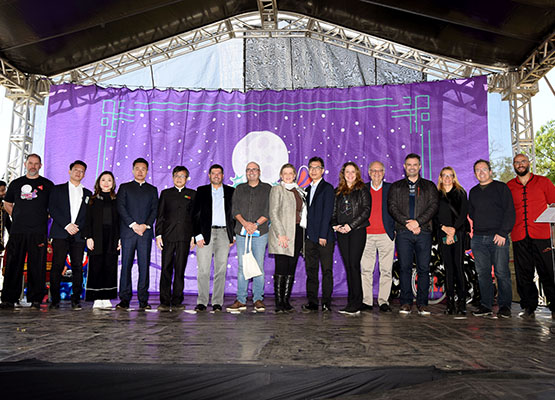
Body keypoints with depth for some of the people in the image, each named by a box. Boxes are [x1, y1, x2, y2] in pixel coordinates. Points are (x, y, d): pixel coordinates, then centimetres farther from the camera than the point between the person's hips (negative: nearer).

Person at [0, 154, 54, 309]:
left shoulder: (47, 185, 8)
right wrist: (17, 217, 13)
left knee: (37, 266, -2)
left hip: (38, 232, -2)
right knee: (13, 265, 3)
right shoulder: (16, 183, 14)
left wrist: (44, 217, 5)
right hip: (17, 231, 2)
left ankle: (35, 300, 3)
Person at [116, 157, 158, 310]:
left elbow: (154, 210, 8)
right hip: (127, 232, -1)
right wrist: (133, 225, -10)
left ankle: (143, 300, 3)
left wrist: (145, 225, -9)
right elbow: (121, 208, 1)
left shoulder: (152, 190, 16)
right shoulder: (124, 187, 12)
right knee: (126, 265, -2)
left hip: (145, 232, 1)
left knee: (144, 266, -1)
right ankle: (124, 299, 4)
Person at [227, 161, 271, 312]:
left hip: (260, 232, -2)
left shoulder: (267, 189, 8)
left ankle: (258, 299, 7)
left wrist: (256, 224, -12)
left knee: (259, 266, -2)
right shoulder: (239, 189, 15)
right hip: (241, 232, 2)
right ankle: (241, 300, 6)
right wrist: (245, 223, -11)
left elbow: (268, 211, 0)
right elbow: (235, 209, 6)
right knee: (242, 266, 2)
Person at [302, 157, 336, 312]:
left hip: (324, 237, -6)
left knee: (326, 270, 1)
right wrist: (305, 235, 10)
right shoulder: (308, 189, 18)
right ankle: (312, 302, 13)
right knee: (311, 270, 7)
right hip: (310, 237, 6)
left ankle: (326, 302, 8)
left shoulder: (327, 188, -3)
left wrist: (323, 235, -16)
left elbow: (327, 213, -10)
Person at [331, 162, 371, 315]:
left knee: (354, 265, -10)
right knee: (348, 266, 5)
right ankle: (351, 303, 9)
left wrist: (350, 225, -13)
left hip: (357, 231, -4)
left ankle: (356, 304, -5)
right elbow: (333, 211, 17)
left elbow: (366, 211, -5)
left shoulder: (362, 190, 4)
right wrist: (335, 225, -1)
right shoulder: (338, 191, 17)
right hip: (342, 233, 4)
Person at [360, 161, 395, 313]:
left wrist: (396, 228, 1)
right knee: (365, 270, 1)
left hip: (386, 234, 0)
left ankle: (383, 301, 10)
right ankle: (367, 301, 9)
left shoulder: (391, 188, 9)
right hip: (366, 235, 1)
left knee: (386, 270, 1)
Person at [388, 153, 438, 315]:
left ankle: (422, 303, 7)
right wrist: (407, 223, -10)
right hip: (403, 232, 0)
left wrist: (418, 221, -12)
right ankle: (406, 302, 6)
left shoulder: (429, 186, 14)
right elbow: (392, 207, 3)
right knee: (405, 268, 0)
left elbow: (433, 206, 2)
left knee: (423, 268, 0)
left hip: (424, 231, 0)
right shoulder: (396, 186, 14)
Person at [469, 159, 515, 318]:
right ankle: (486, 305, 10)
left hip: (498, 237, -4)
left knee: (502, 273, -3)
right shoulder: (473, 192, 19)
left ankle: (504, 305, 6)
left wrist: (502, 233, -11)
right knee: (483, 273, 4)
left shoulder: (501, 187, 5)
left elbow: (509, 211, -2)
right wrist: (470, 229, 7)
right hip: (478, 238, 4)